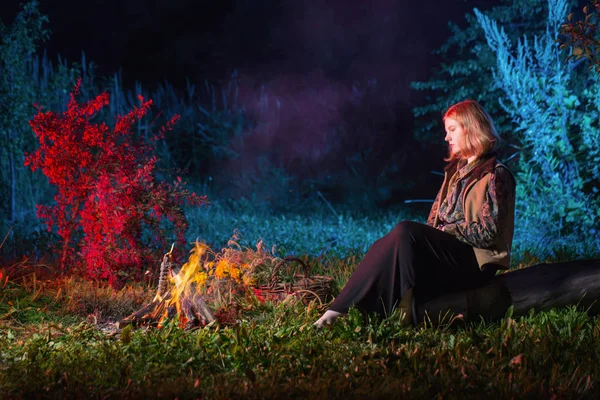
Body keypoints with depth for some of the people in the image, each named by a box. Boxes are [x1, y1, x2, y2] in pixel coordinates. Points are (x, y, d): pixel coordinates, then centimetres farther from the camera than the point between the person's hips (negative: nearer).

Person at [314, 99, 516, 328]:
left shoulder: (495, 175, -7)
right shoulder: (456, 169, 18)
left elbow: (488, 231, -15)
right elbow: (435, 217, 17)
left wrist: (446, 231, -14)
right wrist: (430, 236, -3)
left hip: (476, 262, -7)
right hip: (448, 251, 7)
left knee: (406, 232, -28)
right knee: (383, 246, -17)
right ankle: (341, 309, -29)